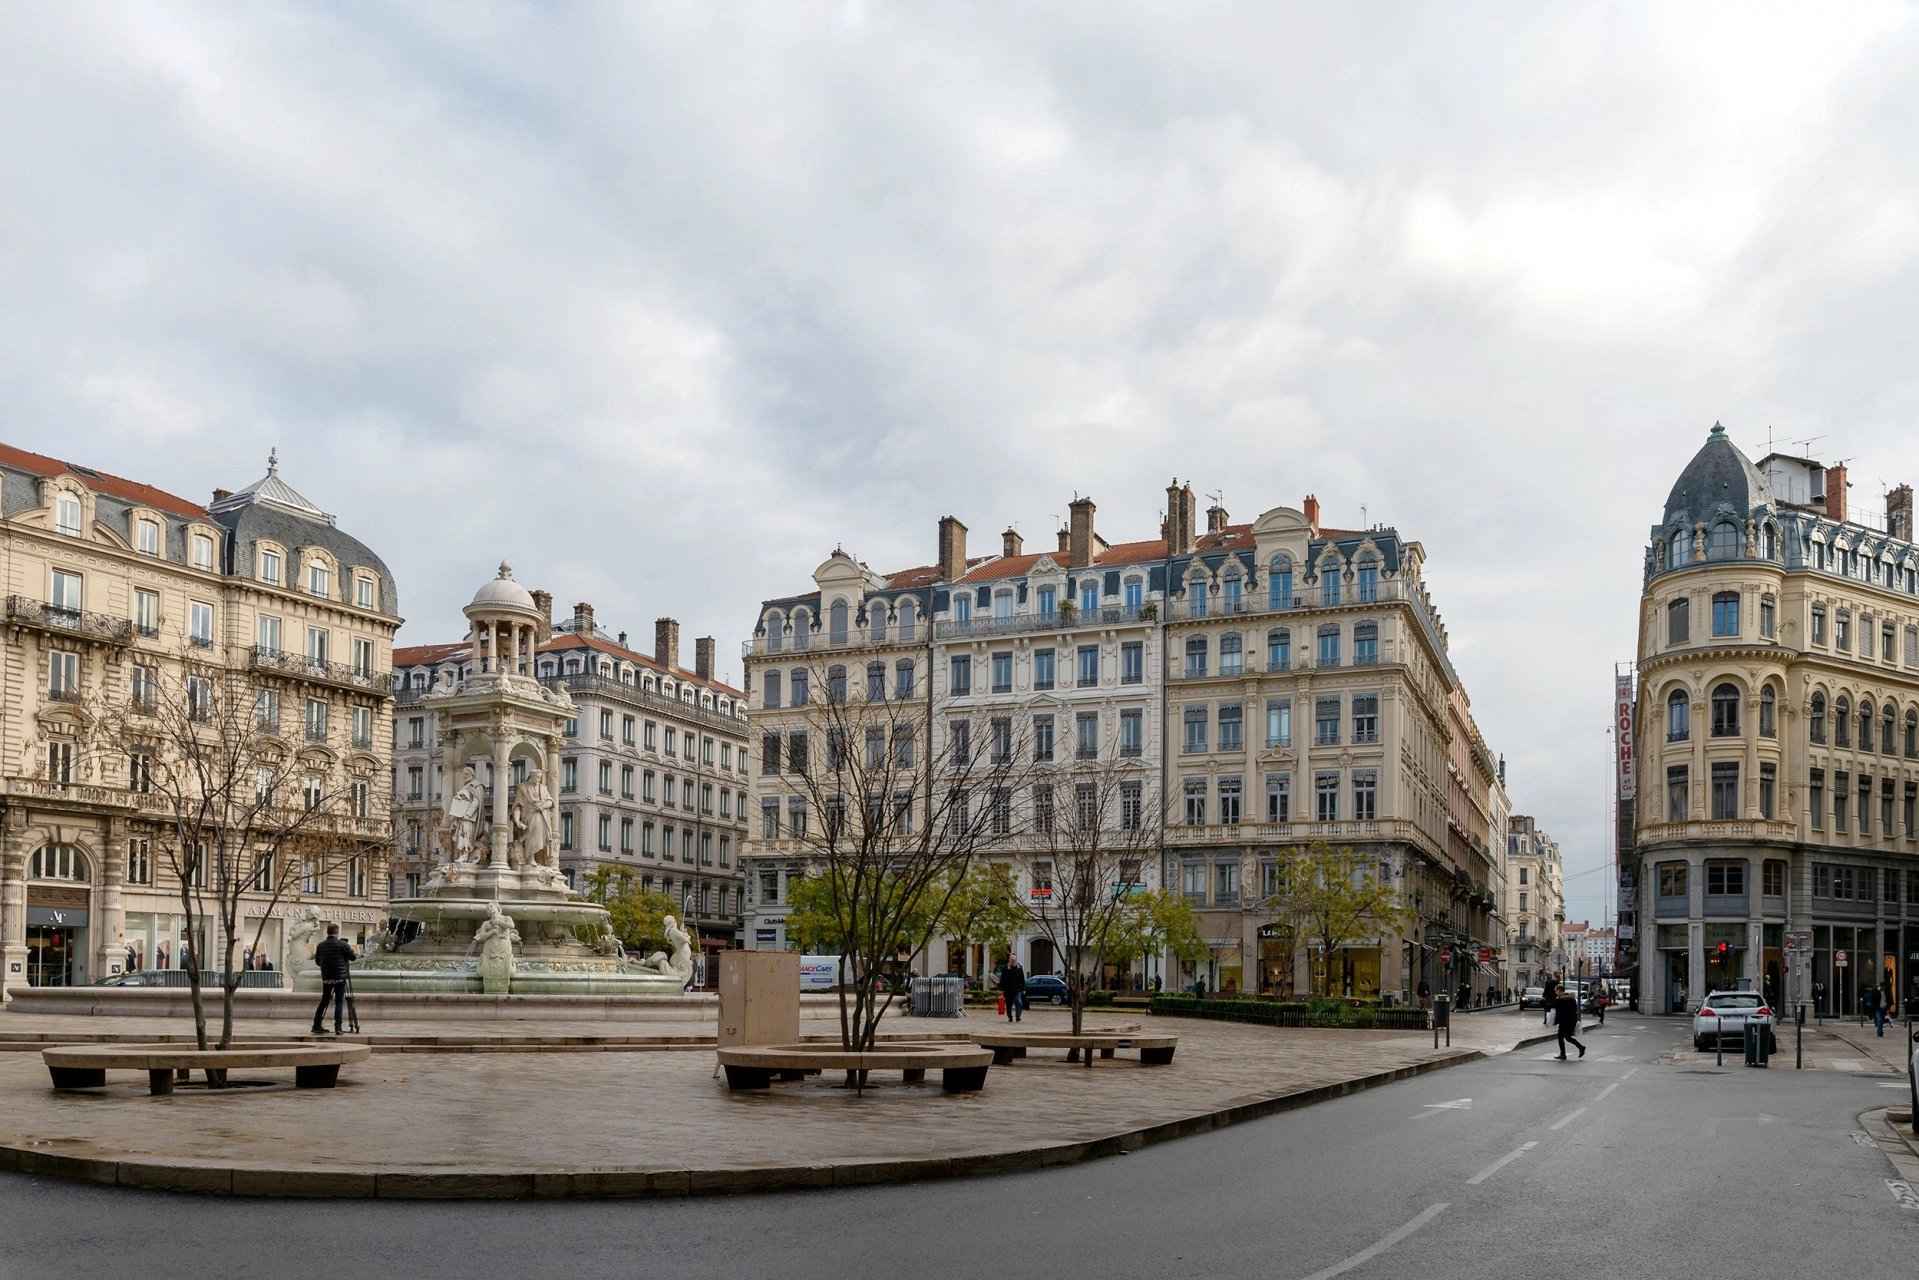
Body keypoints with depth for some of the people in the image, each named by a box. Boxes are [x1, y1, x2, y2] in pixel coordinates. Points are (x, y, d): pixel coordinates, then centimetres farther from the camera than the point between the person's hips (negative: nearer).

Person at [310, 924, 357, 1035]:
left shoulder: (320, 946, 5)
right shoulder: (343, 944, -8)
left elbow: (317, 961, 14)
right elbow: (353, 957, -3)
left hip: (326, 978, 4)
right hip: (340, 977, -4)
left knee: (324, 1001, 15)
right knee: (339, 1002, -1)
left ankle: (316, 1026, 16)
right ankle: (338, 1028, -8)